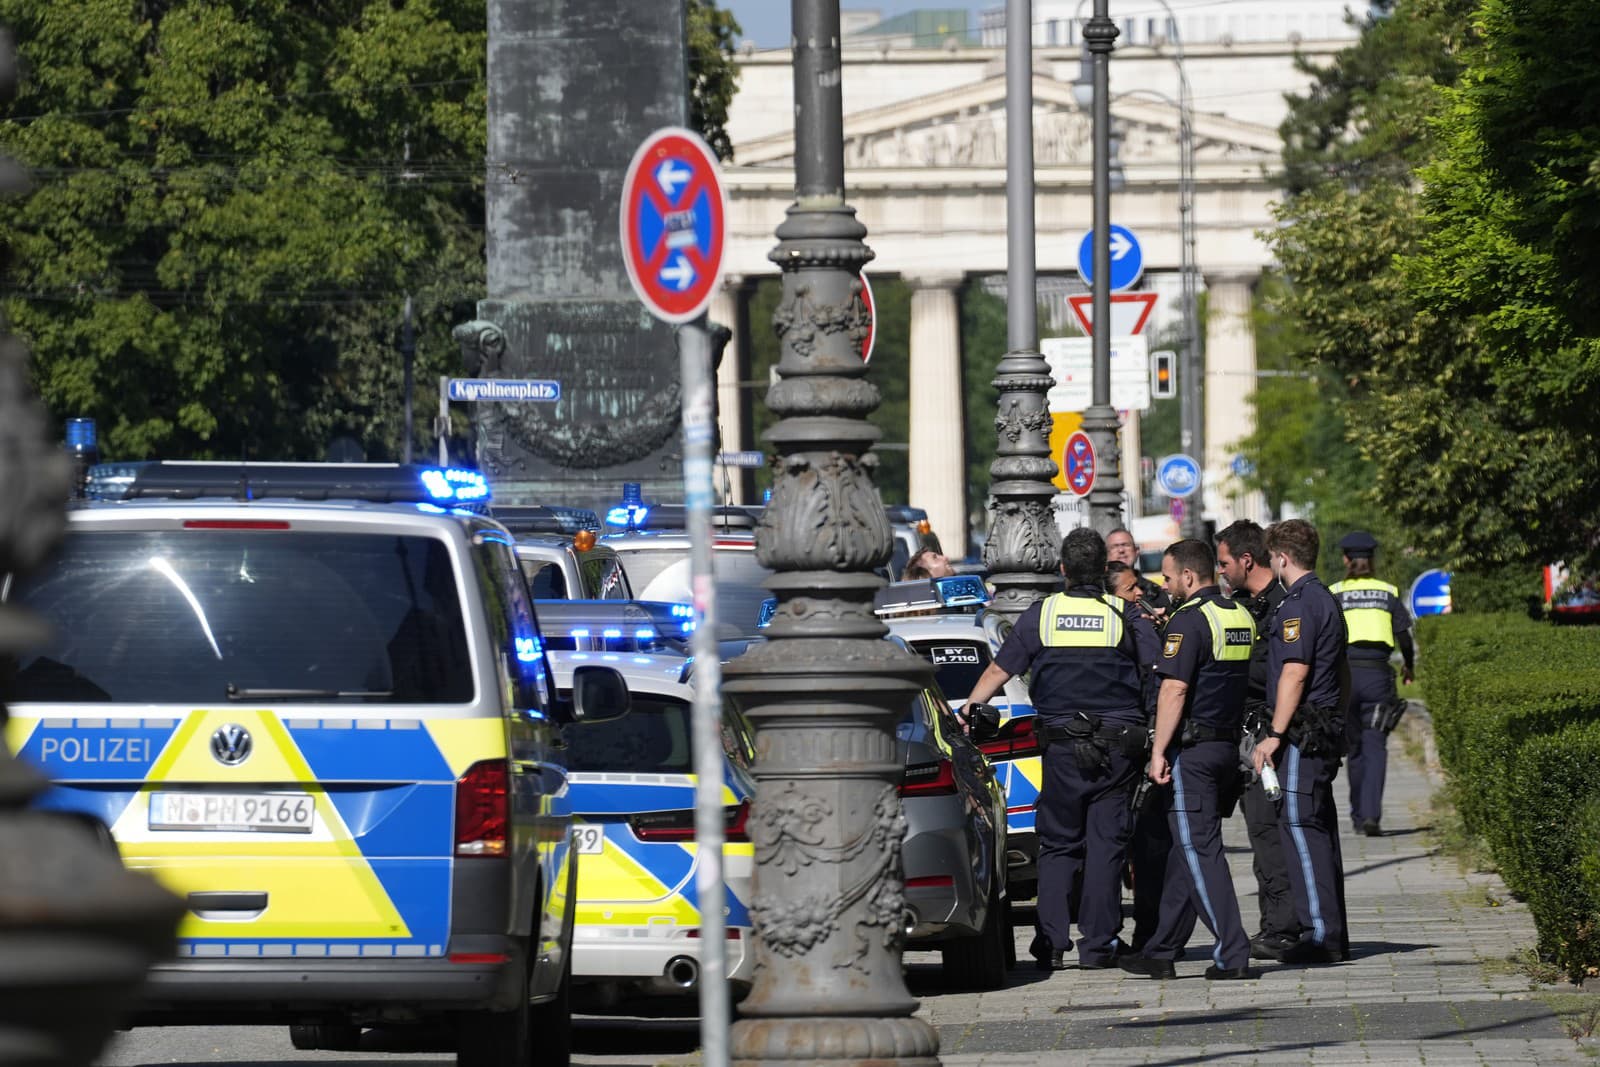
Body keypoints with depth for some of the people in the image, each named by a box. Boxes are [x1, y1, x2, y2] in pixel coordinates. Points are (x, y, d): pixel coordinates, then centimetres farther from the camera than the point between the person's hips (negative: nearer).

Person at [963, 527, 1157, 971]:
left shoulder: (1040, 615, 1)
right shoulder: (1128, 618, -1)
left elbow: (999, 671, 6)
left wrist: (967, 711, 17)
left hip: (1062, 745, 1)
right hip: (1118, 746, -1)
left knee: (1057, 845, 9)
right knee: (1106, 845, 3)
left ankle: (1051, 944, 2)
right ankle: (1097, 945, 1)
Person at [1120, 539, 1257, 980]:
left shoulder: (1189, 620, -15)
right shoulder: (1242, 618, 11)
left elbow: (1174, 690, -20)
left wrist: (1159, 751, -18)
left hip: (1192, 747, -9)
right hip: (1229, 745, 9)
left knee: (1199, 850, -6)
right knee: (1187, 850, 14)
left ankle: (1233, 954, -12)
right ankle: (1161, 952, 19)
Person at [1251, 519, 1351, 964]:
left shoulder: (1300, 604, -14)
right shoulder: (1327, 600, 18)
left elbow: (1295, 674, -20)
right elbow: (1341, 672, 24)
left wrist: (1274, 735, -19)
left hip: (1303, 730, -10)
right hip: (1327, 727, 10)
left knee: (1300, 826, -10)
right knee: (1319, 827, 12)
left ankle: (1321, 934, -13)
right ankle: (1334, 935, 14)